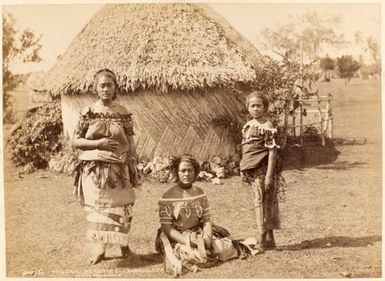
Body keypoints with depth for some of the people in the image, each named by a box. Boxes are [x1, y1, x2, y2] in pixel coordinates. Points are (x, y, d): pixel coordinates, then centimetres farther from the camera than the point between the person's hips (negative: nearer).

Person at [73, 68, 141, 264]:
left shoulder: (123, 113, 2)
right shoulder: (88, 112, 0)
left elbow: (130, 143, 5)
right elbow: (76, 141, 0)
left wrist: (133, 168, 1)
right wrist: (98, 143, -14)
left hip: (118, 168, 0)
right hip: (94, 168, 0)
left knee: (120, 207, 4)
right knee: (97, 207, 4)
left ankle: (123, 242, 24)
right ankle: (98, 247, 17)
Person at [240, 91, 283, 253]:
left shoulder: (267, 126, -10)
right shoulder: (248, 125, 13)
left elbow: (272, 151, -14)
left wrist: (269, 175, -19)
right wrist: (243, 170, 16)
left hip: (261, 170, -8)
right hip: (249, 171, 8)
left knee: (261, 204, -6)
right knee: (259, 205, 12)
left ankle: (262, 241, -1)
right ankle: (269, 239, 21)